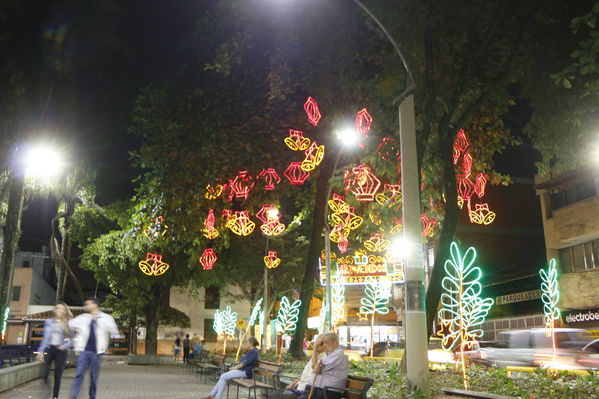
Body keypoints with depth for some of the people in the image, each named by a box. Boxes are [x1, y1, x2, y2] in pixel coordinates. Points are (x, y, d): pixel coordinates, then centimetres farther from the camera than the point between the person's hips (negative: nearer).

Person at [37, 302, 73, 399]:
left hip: (61, 351, 0)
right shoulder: (49, 322, 7)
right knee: (44, 373, -11)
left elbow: (71, 338, 4)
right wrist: (40, 351, -2)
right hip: (49, 348, 1)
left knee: (58, 375, 3)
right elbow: (45, 338, 5)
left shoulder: (68, 324, 4)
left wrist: (65, 345, -13)